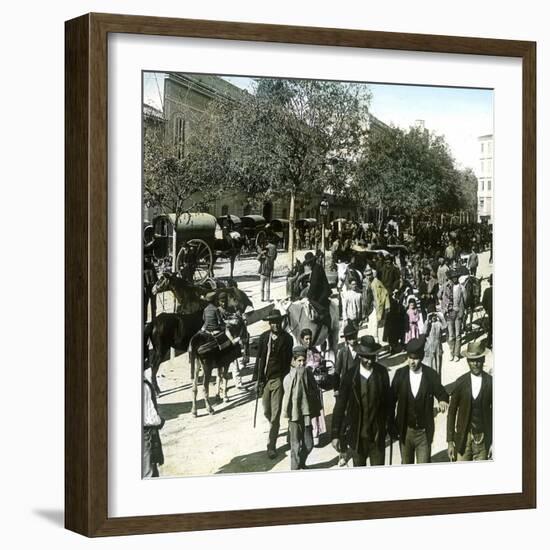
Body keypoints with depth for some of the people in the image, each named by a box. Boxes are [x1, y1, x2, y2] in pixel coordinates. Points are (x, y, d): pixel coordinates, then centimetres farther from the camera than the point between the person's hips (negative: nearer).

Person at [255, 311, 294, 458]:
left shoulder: (286, 338, -5)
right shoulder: (264, 337, 2)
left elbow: (289, 360, -2)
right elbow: (259, 359, 6)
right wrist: (258, 379, 3)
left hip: (278, 379, -3)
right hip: (264, 378, 3)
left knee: (275, 414, -6)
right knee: (267, 412, 15)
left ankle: (271, 445, -1)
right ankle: (274, 428, 46)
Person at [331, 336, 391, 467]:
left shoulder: (382, 373, -6)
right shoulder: (350, 376, -13)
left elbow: (387, 399, 7)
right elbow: (340, 406, -8)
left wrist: (387, 424, 11)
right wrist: (335, 435, -7)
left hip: (377, 433, 1)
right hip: (357, 435, -1)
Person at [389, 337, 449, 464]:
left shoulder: (431, 375, -9)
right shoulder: (400, 374, -5)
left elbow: (441, 393, -5)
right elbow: (391, 401, 0)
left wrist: (443, 400, -31)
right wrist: (392, 426, -1)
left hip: (424, 432, -2)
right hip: (405, 430, 2)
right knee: (406, 463, 17)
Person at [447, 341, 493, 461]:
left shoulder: (490, 382, -4)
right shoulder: (461, 382, -3)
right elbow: (452, 412, 2)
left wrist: (493, 442, -1)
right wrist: (450, 441, -1)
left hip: (483, 439, 0)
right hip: (463, 438, 0)